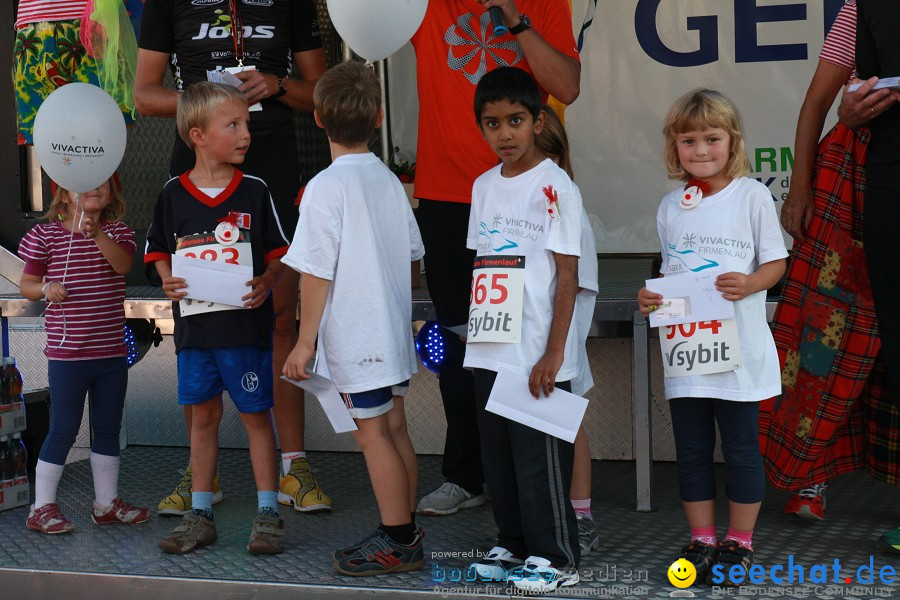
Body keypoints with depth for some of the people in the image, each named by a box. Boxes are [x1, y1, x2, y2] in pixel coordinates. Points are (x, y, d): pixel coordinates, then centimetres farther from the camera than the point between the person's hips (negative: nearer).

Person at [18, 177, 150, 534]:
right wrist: (45, 289, -18)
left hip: (112, 351, 4)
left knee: (108, 428, 13)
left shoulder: (117, 233, 6)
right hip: (67, 352, -4)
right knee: (64, 430, -2)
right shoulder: (46, 236, -2)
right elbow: (26, 283, 3)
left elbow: (123, 264, -14)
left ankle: (106, 503, 24)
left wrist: (97, 233, -26)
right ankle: (42, 508, 7)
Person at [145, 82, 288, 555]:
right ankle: (200, 515, 21)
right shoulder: (174, 194, 1)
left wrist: (267, 281, -15)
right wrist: (168, 282, -6)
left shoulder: (254, 191, -2)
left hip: (246, 323, -2)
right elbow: (160, 251, 12)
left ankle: (267, 515, 12)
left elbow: (278, 252, 3)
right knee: (203, 415, 11)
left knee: (255, 415, 3)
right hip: (195, 324, 2)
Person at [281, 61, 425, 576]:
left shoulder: (325, 187, -16)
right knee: (395, 429, 13)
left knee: (373, 433, 0)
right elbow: (411, 253, 15)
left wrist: (306, 341, -12)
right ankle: (406, 532, 20)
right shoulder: (390, 180, 6)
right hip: (394, 331, 7)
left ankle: (397, 542, 5)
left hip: (354, 336, -7)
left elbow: (316, 273, -17)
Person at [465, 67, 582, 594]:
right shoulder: (484, 187, 11)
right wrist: (473, 331, 10)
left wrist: (553, 354, -14)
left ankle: (556, 557, 10)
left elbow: (568, 278, -11)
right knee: (498, 457, 13)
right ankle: (514, 545, 26)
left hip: (538, 356, -7)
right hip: (490, 352, 7)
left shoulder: (555, 187, -9)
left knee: (540, 460, -1)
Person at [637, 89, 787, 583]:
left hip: (737, 347, -4)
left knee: (740, 446, 3)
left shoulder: (751, 195, -2)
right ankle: (701, 540, 19)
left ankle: (739, 542, 14)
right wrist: (651, 297, -2)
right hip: (684, 344, 4)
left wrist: (749, 284, -20)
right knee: (691, 450, 9)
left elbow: (775, 262, -1)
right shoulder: (671, 206, 10)